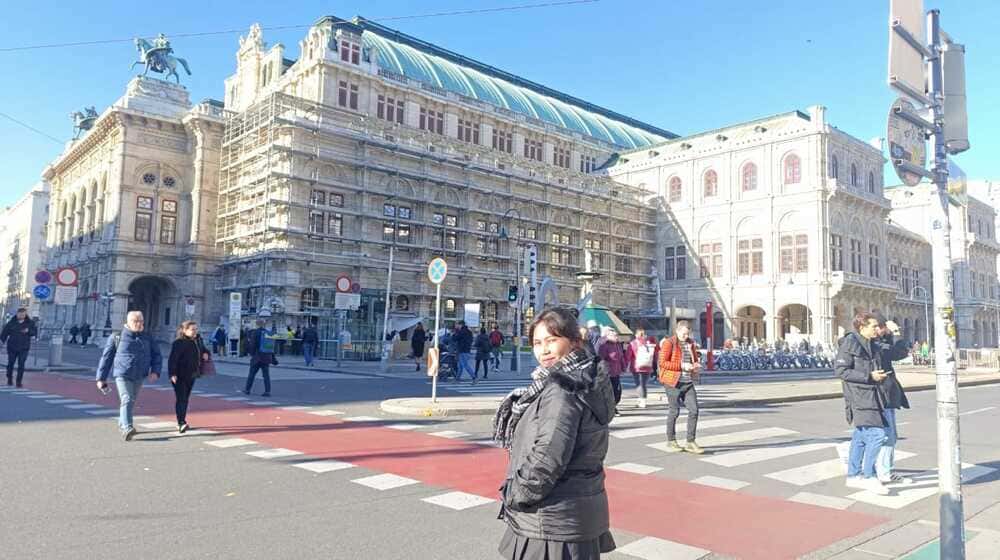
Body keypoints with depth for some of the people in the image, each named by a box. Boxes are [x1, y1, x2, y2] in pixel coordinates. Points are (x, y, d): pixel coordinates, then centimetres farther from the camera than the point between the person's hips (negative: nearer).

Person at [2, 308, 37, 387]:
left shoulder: (30, 323, 3)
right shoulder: (11, 323, 2)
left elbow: (35, 333, 2)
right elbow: (5, 332, 4)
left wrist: (28, 331, -17)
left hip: (24, 348, -1)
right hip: (12, 347, 1)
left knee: (21, 365, -6)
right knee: (10, 363, 9)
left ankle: (19, 382, -1)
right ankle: (9, 379, 29)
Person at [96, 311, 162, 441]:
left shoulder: (147, 338, 5)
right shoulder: (117, 337, -3)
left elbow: (156, 355, 9)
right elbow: (106, 357, 1)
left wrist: (155, 371, -6)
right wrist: (101, 378, 2)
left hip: (139, 376, 4)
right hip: (122, 375, -4)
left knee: (132, 402, 15)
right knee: (126, 400, -19)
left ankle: (122, 424, 35)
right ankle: (127, 428, -27)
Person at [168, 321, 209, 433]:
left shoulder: (197, 340, 9)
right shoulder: (179, 343, -16)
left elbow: (203, 349, 27)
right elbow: (172, 359, -21)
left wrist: (206, 354, 3)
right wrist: (172, 374, -28)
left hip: (191, 375, 8)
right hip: (179, 376, -8)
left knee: (186, 399, 15)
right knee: (181, 399, -12)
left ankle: (181, 422, 25)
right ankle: (181, 423, -17)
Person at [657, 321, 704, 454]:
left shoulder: (691, 343, 12)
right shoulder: (669, 343, -8)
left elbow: (695, 359, 26)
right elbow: (662, 363, -15)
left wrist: (697, 365, 2)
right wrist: (682, 366, -20)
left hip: (688, 382, 6)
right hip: (673, 382, -6)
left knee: (694, 410, -1)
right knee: (674, 412, 2)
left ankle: (690, 442, 8)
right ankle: (671, 442, 17)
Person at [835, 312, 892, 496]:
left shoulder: (874, 346, 16)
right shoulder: (849, 343, -11)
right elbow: (840, 370, -17)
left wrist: (880, 375, 9)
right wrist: (869, 376, -18)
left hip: (871, 395, 9)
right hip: (859, 396, -9)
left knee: (861, 436, 13)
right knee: (876, 433, -14)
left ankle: (853, 475, 21)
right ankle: (869, 476, -6)